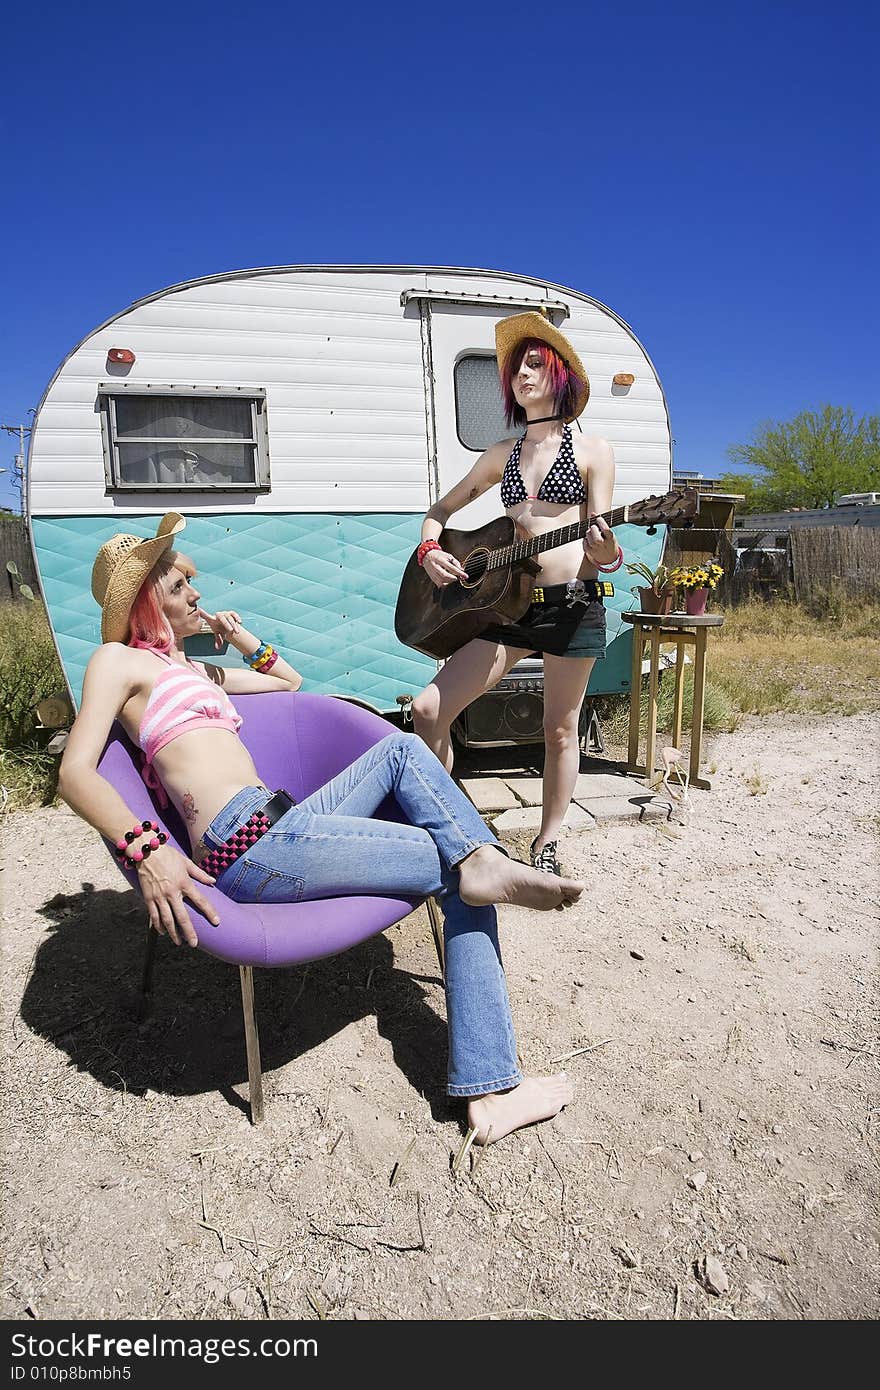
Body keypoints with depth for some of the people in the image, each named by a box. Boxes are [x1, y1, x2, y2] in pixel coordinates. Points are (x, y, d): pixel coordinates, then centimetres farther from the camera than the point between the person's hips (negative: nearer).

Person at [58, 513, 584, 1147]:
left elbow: (289, 680, 41)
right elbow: (76, 772, -10)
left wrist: (238, 635, 27)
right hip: (250, 840, -10)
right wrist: (144, 849, -25)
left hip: (282, 828, 10)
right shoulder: (120, 660, 4)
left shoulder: (193, 670, 30)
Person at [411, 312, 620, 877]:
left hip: (575, 603, -3)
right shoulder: (503, 454, 15)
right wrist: (429, 549, 0)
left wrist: (608, 555, -25)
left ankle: (547, 845, 23)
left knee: (560, 729, 5)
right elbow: (440, 510, 21)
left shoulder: (593, 450, 4)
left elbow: (600, 540, -1)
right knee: (428, 710, -6)